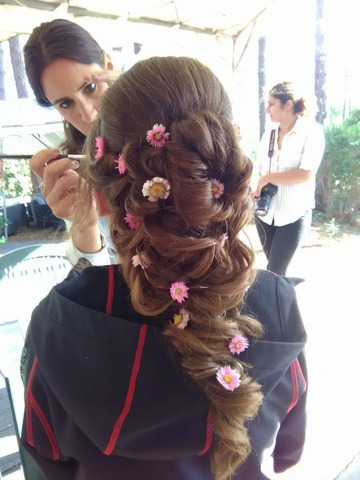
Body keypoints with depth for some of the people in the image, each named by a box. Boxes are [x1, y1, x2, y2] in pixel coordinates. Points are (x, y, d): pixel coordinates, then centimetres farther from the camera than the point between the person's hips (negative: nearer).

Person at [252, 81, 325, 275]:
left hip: (294, 214, -5)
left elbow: (306, 174, -20)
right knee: (274, 269, 14)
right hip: (265, 211, 5)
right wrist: (257, 189, -9)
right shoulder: (269, 132, 7)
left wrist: (267, 178, -15)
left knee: (274, 272, -3)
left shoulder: (312, 131, -9)